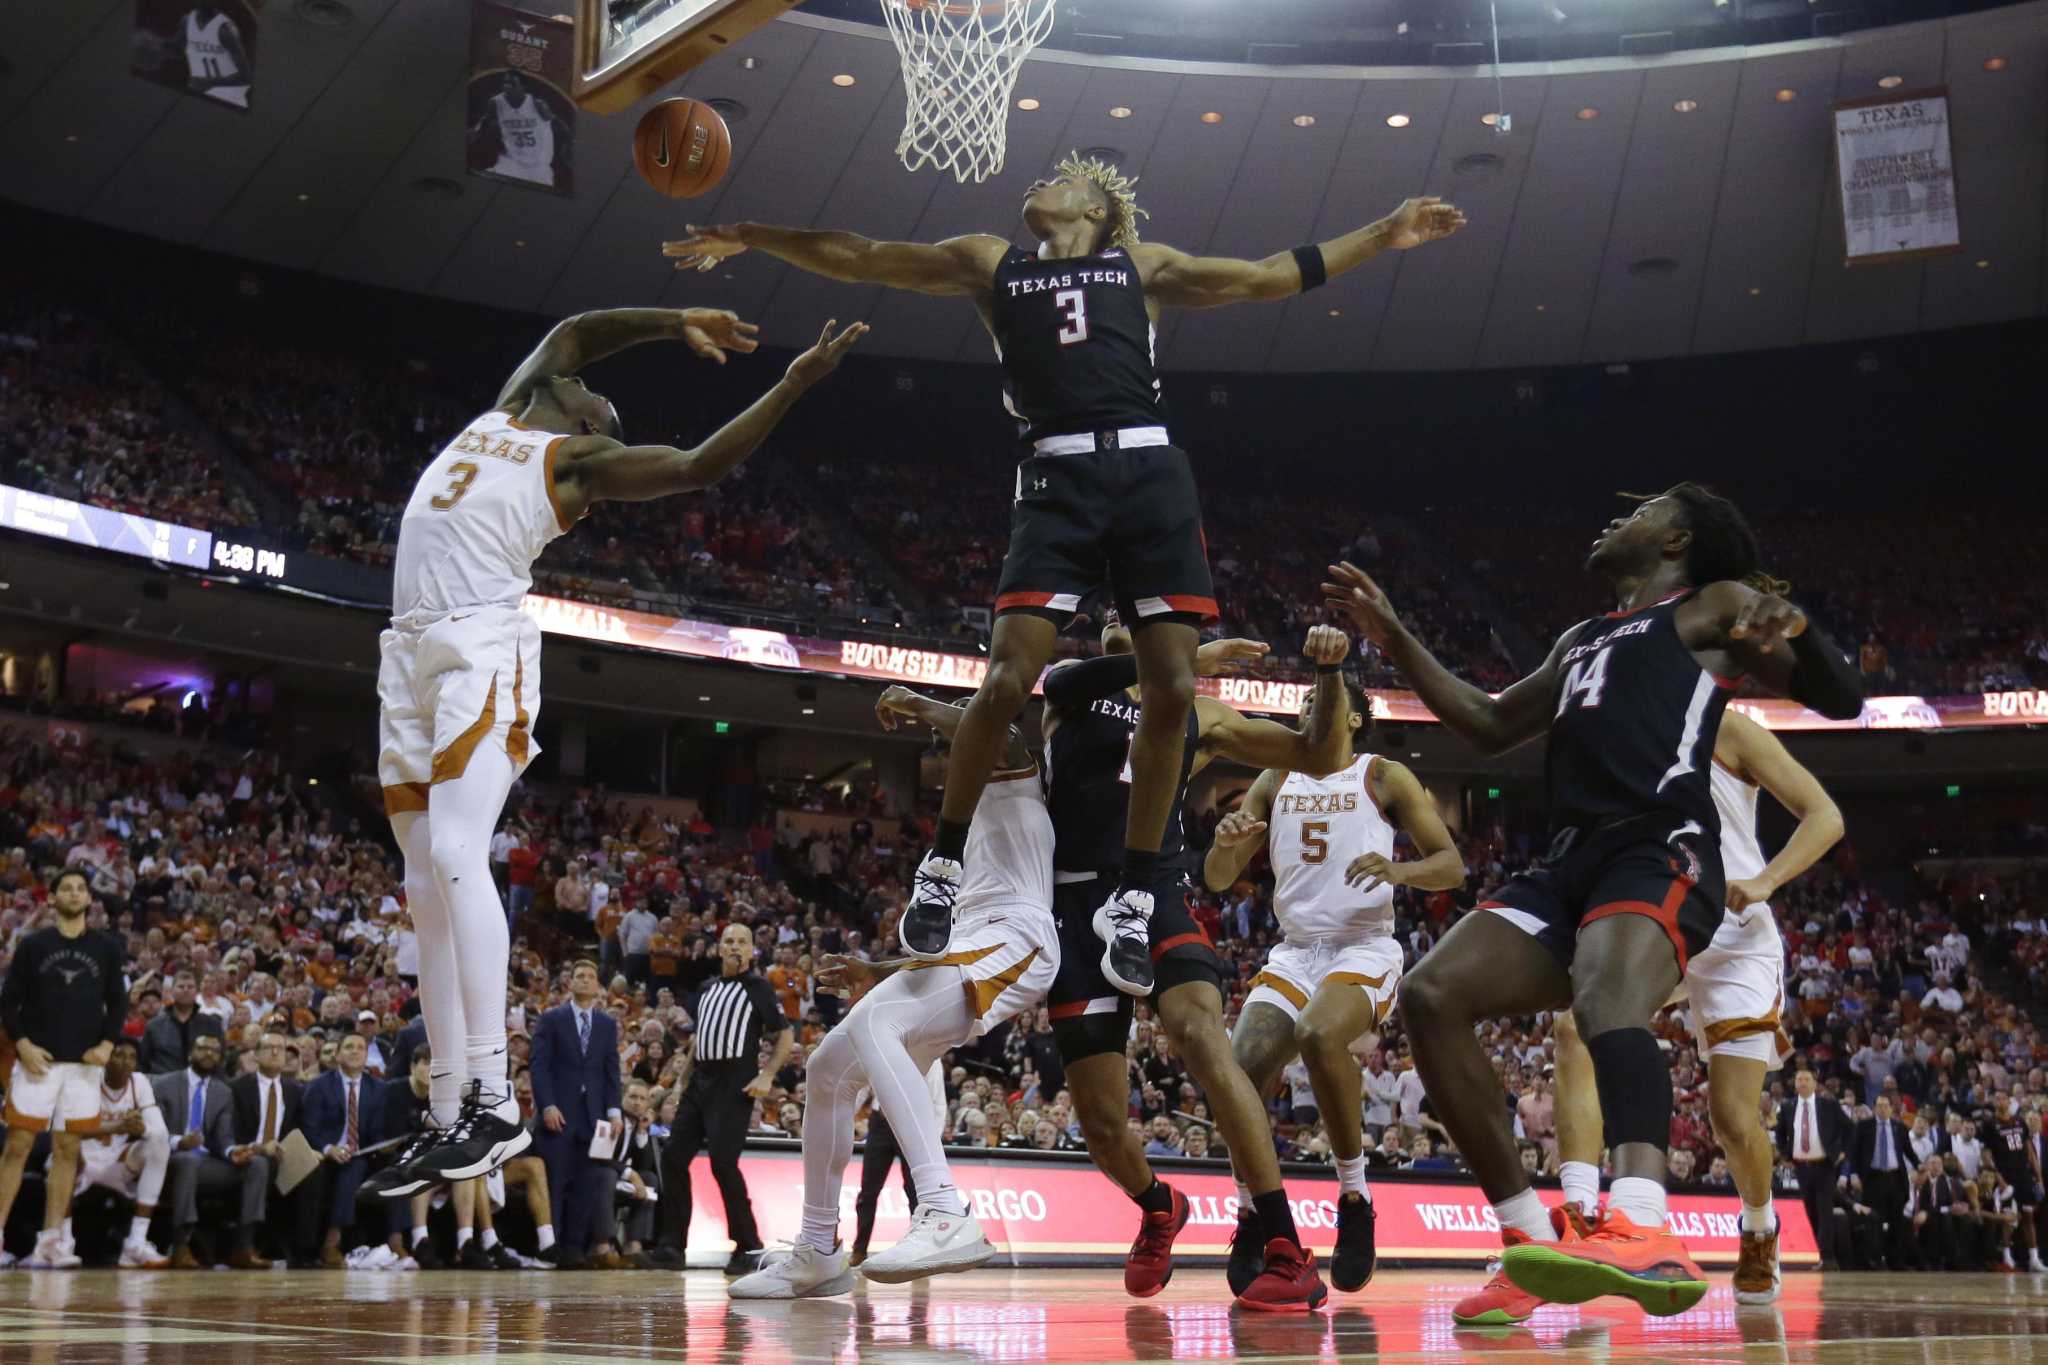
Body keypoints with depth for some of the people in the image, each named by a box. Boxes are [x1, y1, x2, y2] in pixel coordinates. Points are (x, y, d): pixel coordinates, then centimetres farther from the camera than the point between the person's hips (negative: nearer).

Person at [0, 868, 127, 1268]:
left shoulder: (107, 947, 8)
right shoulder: (32, 944, 3)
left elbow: (118, 1002, 11)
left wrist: (107, 1044, -4)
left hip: (84, 1063, 2)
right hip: (36, 1060, -2)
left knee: (68, 1150, 2)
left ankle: (50, 1241, 5)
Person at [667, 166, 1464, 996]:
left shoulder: (1141, 265, 23)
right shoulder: (989, 262, 22)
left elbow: (1268, 276, 26)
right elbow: (858, 259, 24)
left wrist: (1381, 238, 24)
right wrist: (747, 237, 26)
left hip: (1151, 470, 2)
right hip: (1059, 476, -1)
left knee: (1171, 688, -7)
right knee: (1008, 680, -16)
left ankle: (1132, 902, 4)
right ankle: (941, 870, 2)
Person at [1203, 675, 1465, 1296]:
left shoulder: (1385, 778, 3)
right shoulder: (1276, 781, 15)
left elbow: (1452, 866, -1)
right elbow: (1217, 879, 14)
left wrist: (1396, 870, -22)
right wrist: (1227, 840, -10)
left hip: (1363, 948, -4)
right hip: (1293, 951, 5)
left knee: (1319, 1036, -35)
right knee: (1243, 1069, -17)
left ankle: (1354, 1193, -19)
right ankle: (1252, 1214, 4)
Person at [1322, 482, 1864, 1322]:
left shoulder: (1715, 607, 13)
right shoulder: (1580, 641, 33)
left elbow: (1841, 699, 4)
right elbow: (1491, 727, 40)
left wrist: (1794, 629, -17)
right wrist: (1395, 641, 35)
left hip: (1661, 849, -8)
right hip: (1571, 861, 8)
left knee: (1607, 998, -37)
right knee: (1431, 994, -11)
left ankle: (1644, 1234, -60)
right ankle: (1532, 1240, -11)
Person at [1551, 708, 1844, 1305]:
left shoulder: (1726, 731, -5)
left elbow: (1824, 816, -8)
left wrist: (1764, 881, -23)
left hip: (1734, 936, -4)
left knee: (1733, 1119, -7)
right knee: (1575, 1026, -27)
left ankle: (1759, 1232, 26)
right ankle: (1580, 1214, -33)